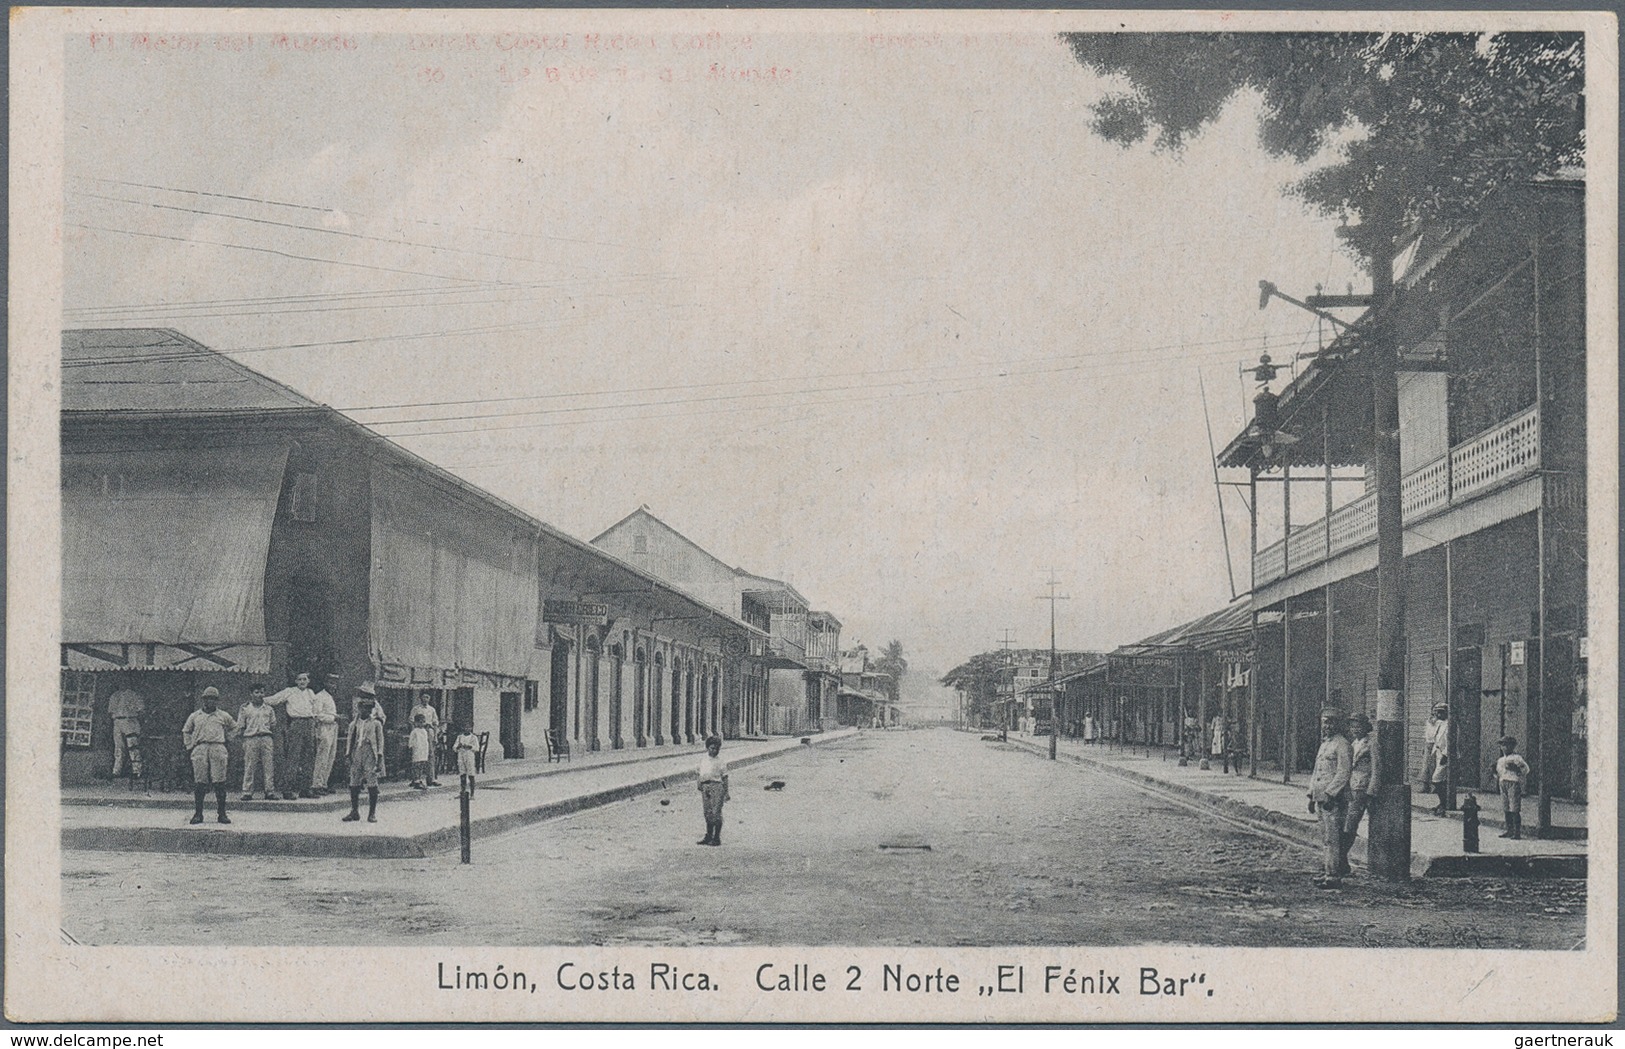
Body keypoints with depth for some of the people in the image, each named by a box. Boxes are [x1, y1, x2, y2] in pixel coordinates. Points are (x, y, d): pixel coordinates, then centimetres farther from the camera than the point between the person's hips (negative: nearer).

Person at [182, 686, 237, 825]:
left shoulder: (223, 716, 15)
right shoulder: (195, 716, 15)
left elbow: (234, 727, 30)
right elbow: (186, 731, 25)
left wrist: (227, 739, 19)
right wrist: (189, 747, 15)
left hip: (218, 749, 0)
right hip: (200, 750, 0)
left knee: (219, 783, -5)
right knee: (200, 783, -3)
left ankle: (221, 814, -2)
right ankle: (198, 813, 2)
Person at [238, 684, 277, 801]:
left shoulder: (269, 708, 14)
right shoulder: (245, 709, 6)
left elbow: (273, 725, 18)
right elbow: (240, 727, 5)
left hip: (266, 738, 2)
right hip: (251, 739, -2)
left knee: (268, 766, 0)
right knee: (249, 767, -3)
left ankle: (270, 792, 3)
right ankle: (247, 793, 1)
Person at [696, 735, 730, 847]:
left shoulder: (720, 762, 0)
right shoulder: (703, 760, 13)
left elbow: (725, 778, 1)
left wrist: (726, 792, -3)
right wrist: (700, 786, 11)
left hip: (717, 787, -5)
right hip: (705, 787, 5)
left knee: (716, 813, -5)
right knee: (708, 813, 9)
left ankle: (717, 838, 0)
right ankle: (708, 837, 17)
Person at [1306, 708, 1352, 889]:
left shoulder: (1342, 745, -10)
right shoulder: (1324, 744, 19)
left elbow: (1343, 774, -17)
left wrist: (1328, 793, -21)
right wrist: (1312, 795, 18)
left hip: (1334, 800, -9)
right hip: (1321, 798, 9)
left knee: (1332, 839, -10)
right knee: (1325, 838, 12)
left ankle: (1334, 876, -9)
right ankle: (1325, 872, 17)